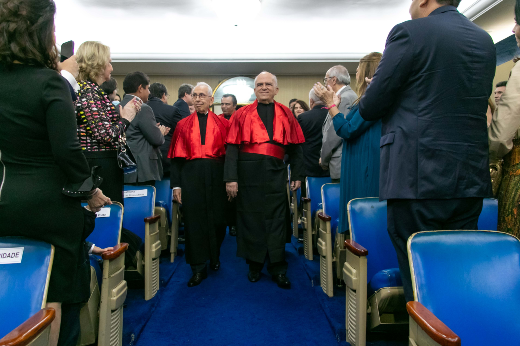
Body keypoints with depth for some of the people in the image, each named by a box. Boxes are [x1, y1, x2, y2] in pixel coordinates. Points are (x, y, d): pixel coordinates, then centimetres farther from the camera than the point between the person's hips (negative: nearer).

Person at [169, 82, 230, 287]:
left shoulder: (222, 124, 8)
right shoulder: (183, 125, 10)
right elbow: (176, 157, 6)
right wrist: (176, 184, -2)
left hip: (216, 176, 0)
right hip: (191, 176, 1)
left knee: (217, 219, 6)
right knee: (194, 221, 1)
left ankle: (214, 256, 32)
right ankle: (198, 268, 11)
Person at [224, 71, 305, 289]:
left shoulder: (285, 115, 10)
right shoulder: (243, 115, 6)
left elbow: (295, 147, 10)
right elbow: (232, 147, -1)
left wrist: (297, 175, 5)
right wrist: (231, 178, -9)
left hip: (275, 172, 1)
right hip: (249, 171, 0)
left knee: (276, 219, 3)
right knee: (251, 218, 6)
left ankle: (278, 269, 14)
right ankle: (254, 265, 21)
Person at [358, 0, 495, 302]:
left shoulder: (409, 32, -6)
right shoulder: (485, 41, 14)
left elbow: (370, 108, -8)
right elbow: (477, 104, 19)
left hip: (419, 176, -6)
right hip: (471, 179, 7)